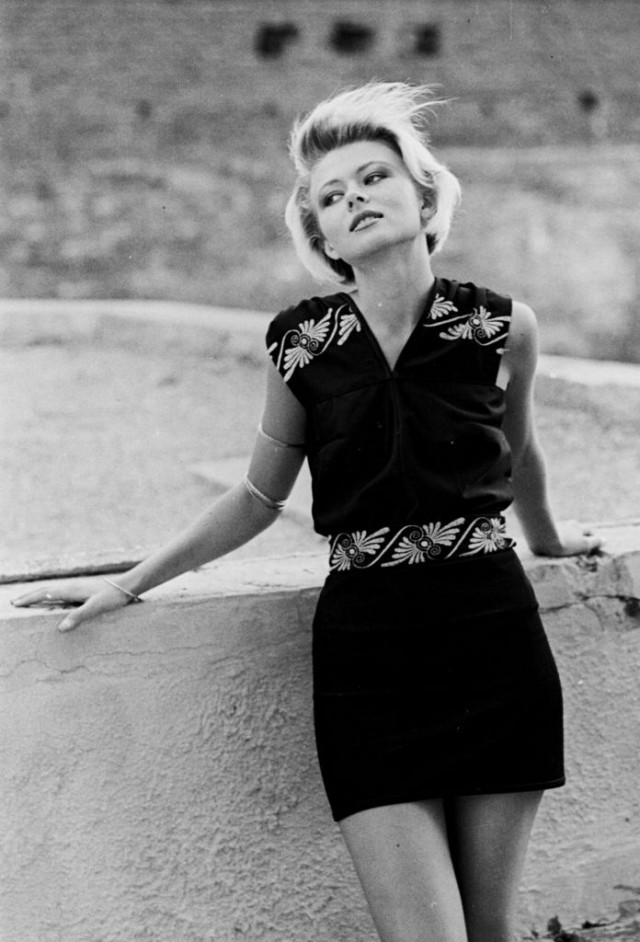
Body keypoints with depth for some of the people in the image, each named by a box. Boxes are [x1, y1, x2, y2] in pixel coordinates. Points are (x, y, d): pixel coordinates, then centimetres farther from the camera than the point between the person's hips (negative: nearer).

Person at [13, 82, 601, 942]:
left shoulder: (500, 327, -2)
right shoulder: (302, 344, -1)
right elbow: (259, 498, 12)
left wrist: (545, 538, 36)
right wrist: (127, 585, 12)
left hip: (494, 639, 1)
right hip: (365, 647, -1)